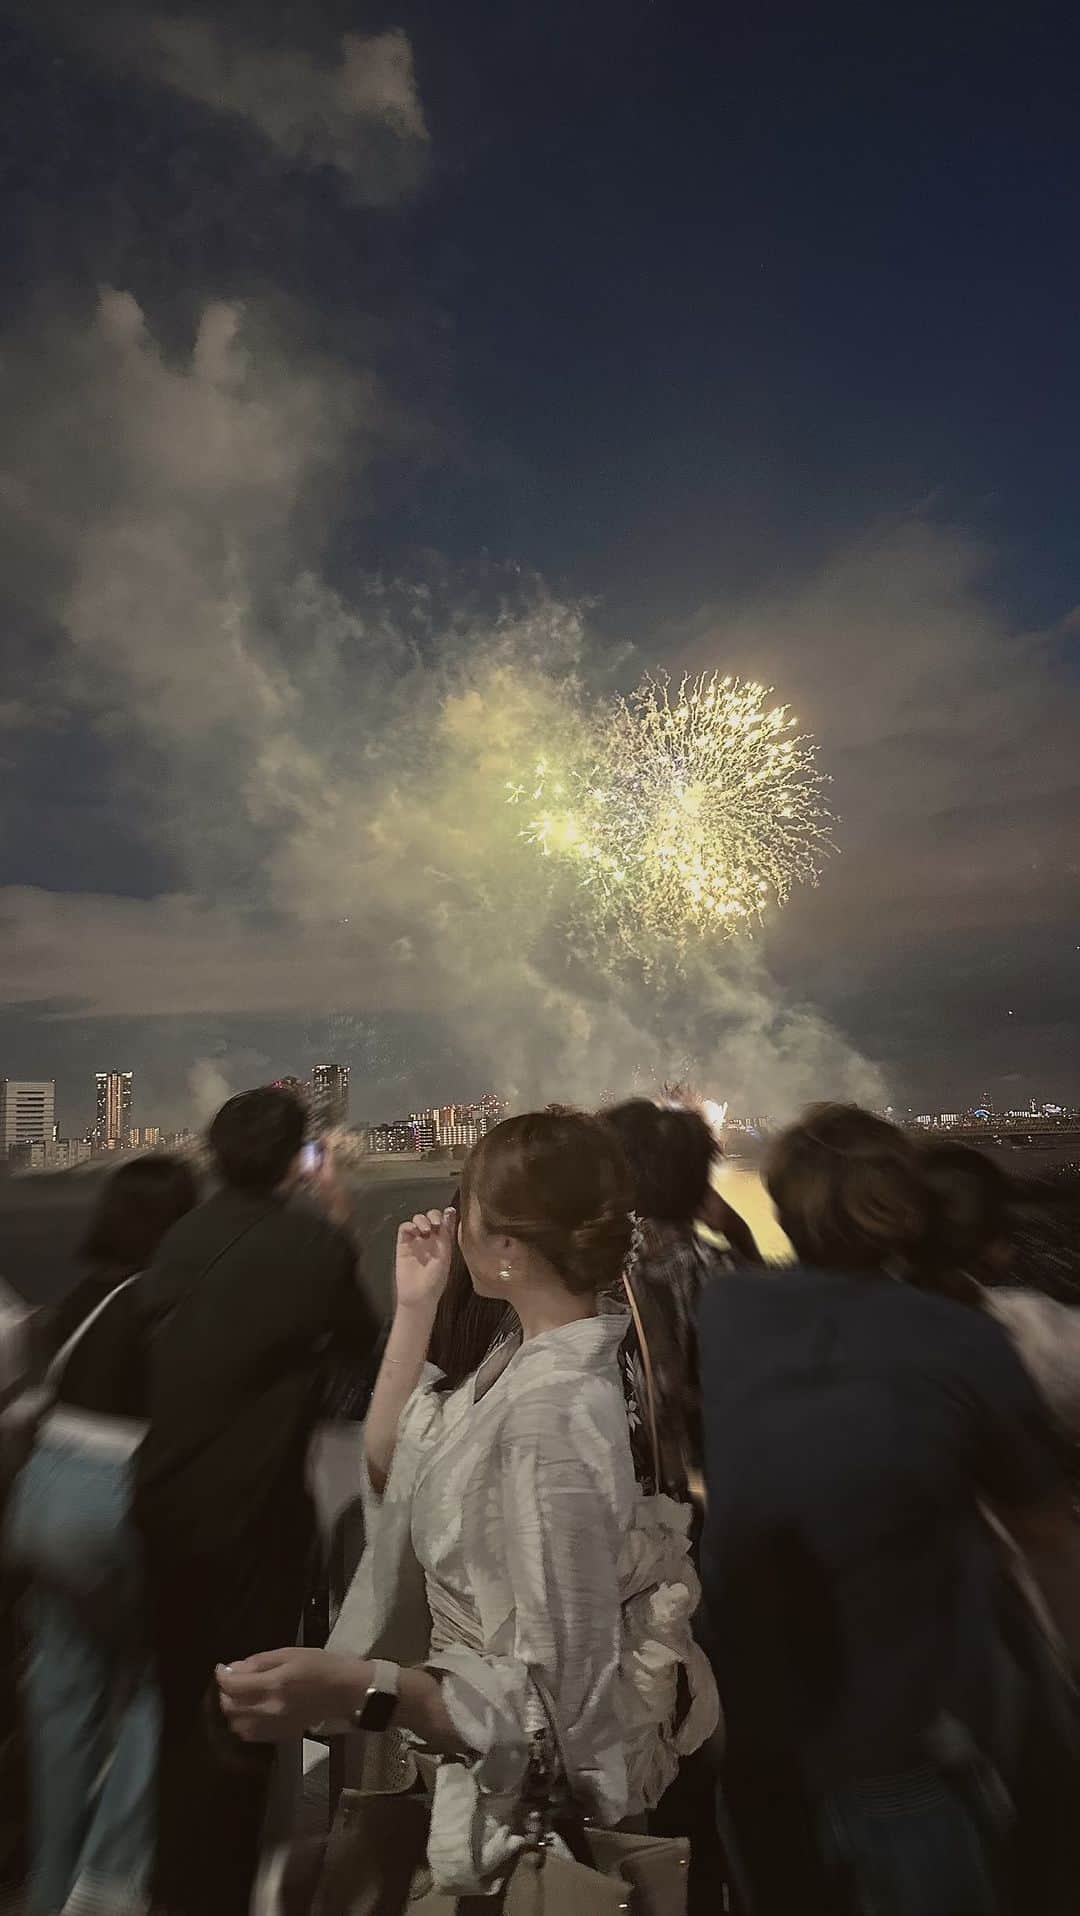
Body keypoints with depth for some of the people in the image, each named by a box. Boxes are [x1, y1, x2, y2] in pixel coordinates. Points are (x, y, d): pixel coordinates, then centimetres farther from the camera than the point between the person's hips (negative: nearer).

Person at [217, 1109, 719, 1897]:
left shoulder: (552, 1415, -31)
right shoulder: (536, 1355, -5)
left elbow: (557, 1701, -26)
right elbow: (392, 1468, 3)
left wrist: (352, 1688, -35)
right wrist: (415, 1305, -5)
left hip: (524, 1783, -6)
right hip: (476, 1711, 6)